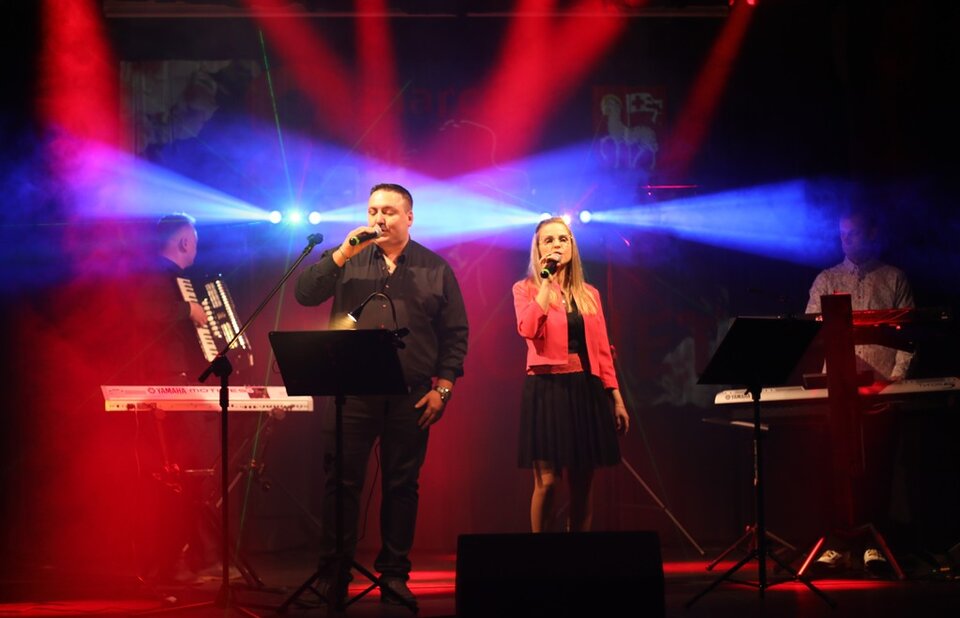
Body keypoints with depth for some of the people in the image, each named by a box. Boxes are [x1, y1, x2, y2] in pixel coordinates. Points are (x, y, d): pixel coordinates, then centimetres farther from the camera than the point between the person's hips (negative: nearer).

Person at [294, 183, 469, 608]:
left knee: (402, 485, 6)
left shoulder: (436, 269, 8)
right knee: (341, 482, 0)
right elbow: (304, 293, -4)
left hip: (411, 397, 0)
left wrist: (443, 387, -2)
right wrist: (344, 253, -11)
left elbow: (455, 333, 7)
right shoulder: (347, 261, 9)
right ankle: (333, 576, 8)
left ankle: (394, 575, 16)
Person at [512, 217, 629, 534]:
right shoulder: (525, 289, 3)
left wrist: (616, 398, 7)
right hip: (547, 388, -4)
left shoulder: (589, 294, 13)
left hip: (587, 389, 4)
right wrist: (547, 281, -13)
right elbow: (528, 329, -18)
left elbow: (602, 350, 12)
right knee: (547, 480, -7)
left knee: (582, 485, 6)